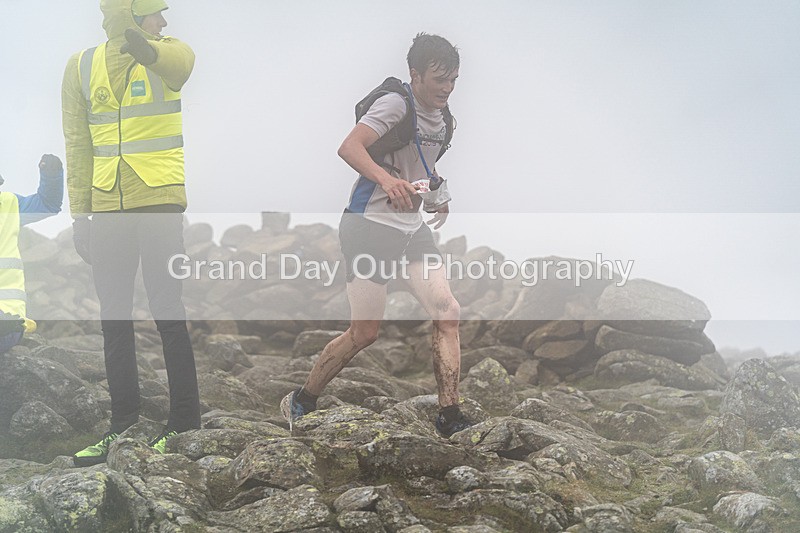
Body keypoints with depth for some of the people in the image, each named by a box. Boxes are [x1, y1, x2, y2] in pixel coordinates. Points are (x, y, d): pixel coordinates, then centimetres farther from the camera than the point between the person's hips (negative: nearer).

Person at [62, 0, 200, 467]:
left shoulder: (169, 55, -2)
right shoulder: (81, 68, 6)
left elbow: (176, 61, -29)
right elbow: (78, 145, 10)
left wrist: (137, 41, -51)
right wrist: (79, 212, 4)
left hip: (160, 203, -3)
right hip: (107, 209, 3)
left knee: (168, 313, -2)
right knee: (115, 319, 8)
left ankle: (185, 423, 6)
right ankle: (123, 426, 17)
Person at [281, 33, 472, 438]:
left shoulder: (442, 119, 13)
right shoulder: (396, 104, -13)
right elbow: (349, 147, -29)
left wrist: (436, 193, 14)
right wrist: (386, 179, -45)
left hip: (412, 226, 8)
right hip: (370, 224, -8)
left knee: (447, 313, -6)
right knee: (365, 333, -5)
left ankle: (450, 419, -2)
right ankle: (299, 404, 15)